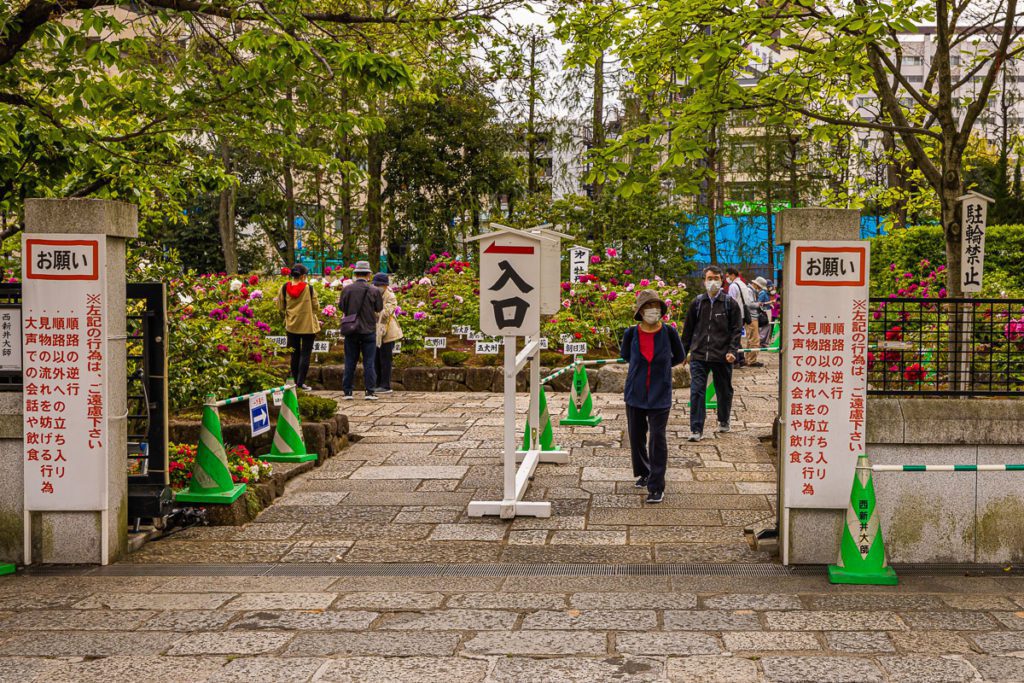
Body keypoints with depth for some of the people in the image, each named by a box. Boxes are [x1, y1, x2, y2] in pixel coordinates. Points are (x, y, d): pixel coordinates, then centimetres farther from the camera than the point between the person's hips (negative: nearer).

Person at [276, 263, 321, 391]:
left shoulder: (284, 288, -3)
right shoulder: (308, 288, -12)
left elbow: (280, 307, 3)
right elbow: (316, 307, -6)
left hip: (291, 325, 4)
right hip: (307, 325, -4)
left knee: (294, 354, 15)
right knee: (305, 354, 2)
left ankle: (295, 380, 19)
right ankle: (301, 382, -4)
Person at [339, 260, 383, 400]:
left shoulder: (346, 289, -4)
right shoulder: (374, 291, -9)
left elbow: (341, 307, 3)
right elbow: (379, 308, 2)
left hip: (351, 331, 2)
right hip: (368, 331, -2)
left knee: (350, 362, 9)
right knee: (369, 362, 4)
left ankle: (347, 392, 10)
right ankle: (370, 392, 1)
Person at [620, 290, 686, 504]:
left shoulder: (668, 332, -6)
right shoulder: (631, 333, -4)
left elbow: (679, 357, 11)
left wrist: (661, 365, 7)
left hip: (660, 396, -2)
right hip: (635, 394, 2)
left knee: (657, 439, -7)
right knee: (636, 437, 13)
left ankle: (656, 487, -2)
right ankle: (644, 473, 37)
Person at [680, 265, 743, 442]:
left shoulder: (730, 303, 2)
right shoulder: (697, 303, 7)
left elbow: (736, 329, 0)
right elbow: (688, 329, 13)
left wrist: (732, 350, -11)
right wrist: (683, 351, 12)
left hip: (722, 356, -1)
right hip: (699, 356, 1)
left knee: (724, 391, 13)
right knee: (696, 392, -7)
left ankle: (724, 422, 34)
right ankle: (696, 429, -5)